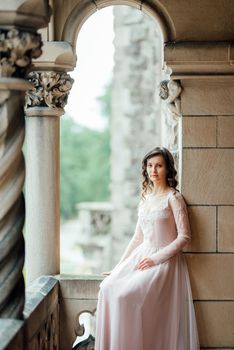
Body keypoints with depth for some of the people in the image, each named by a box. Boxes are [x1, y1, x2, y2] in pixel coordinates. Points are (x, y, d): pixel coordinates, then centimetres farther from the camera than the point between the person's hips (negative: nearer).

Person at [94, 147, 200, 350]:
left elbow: (184, 236, -11)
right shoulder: (146, 197, 14)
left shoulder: (173, 197, -7)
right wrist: (120, 265, 14)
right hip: (142, 255, 7)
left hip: (165, 261, -7)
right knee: (107, 287, -16)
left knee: (125, 295, -25)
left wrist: (156, 258, -16)